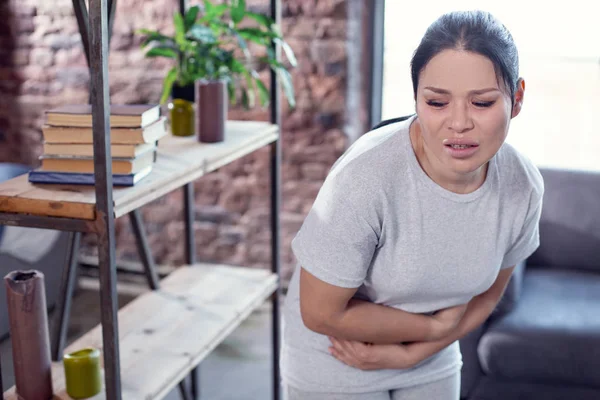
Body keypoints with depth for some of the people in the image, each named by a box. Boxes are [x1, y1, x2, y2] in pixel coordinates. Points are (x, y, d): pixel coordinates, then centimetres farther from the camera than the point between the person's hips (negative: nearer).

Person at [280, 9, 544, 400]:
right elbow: (322, 312, -22)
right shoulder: (364, 176, -30)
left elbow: (487, 292, 0)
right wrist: (436, 327, -15)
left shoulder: (524, 185, -16)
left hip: (433, 364, 4)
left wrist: (411, 353, -9)